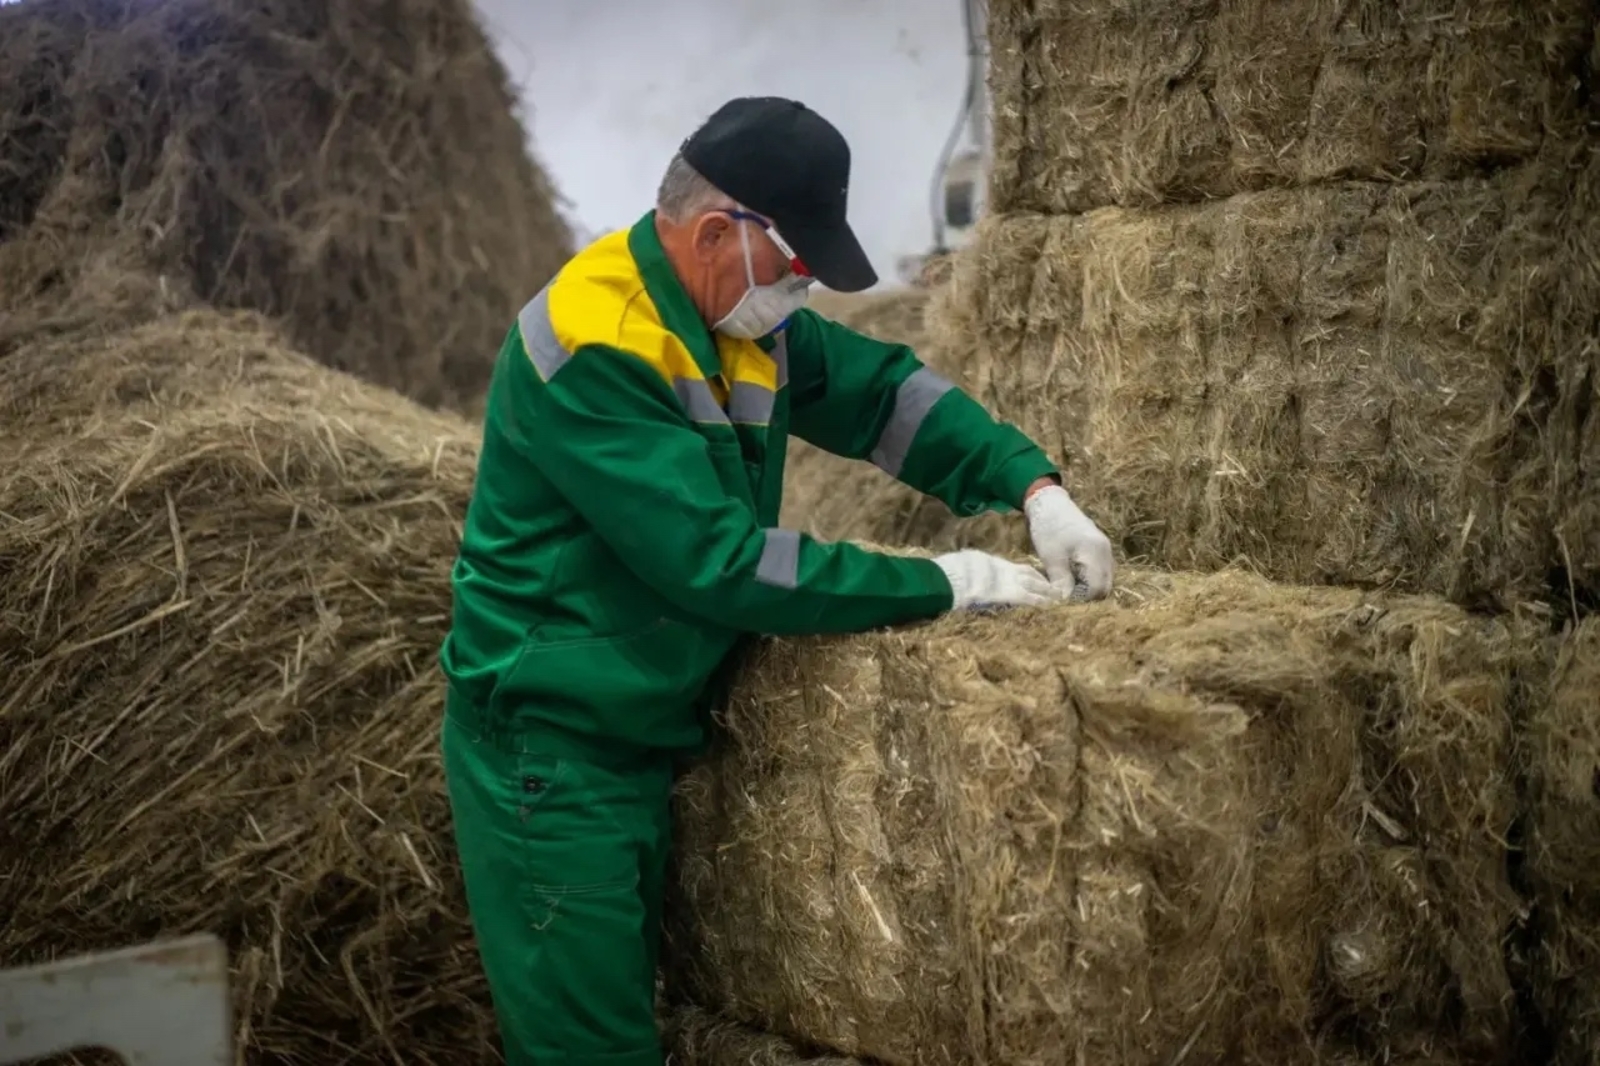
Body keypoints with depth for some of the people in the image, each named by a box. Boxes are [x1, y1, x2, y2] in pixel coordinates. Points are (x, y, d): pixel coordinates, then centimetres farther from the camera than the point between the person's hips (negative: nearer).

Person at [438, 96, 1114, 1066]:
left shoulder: (744, 317, 1)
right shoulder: (592, 346, -25)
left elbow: (884, 388, 8)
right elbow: (721, 563, -29)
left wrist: (1035, 485, -8)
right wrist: (942, 586, -22)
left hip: (650, 732, 9)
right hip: (553, 744, -9)